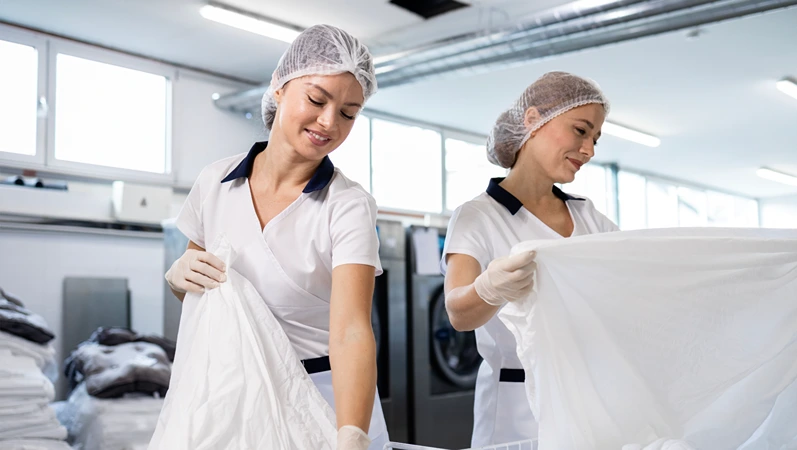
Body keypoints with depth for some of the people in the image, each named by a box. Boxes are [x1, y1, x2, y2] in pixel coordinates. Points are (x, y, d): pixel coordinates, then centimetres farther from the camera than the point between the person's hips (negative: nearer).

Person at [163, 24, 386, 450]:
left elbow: (351, 331, -28)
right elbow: (190, 287, 10)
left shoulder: (348, 207, -18)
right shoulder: (214, 182, -5)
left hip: (324, 398, -3)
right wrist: (180, 274, -13)